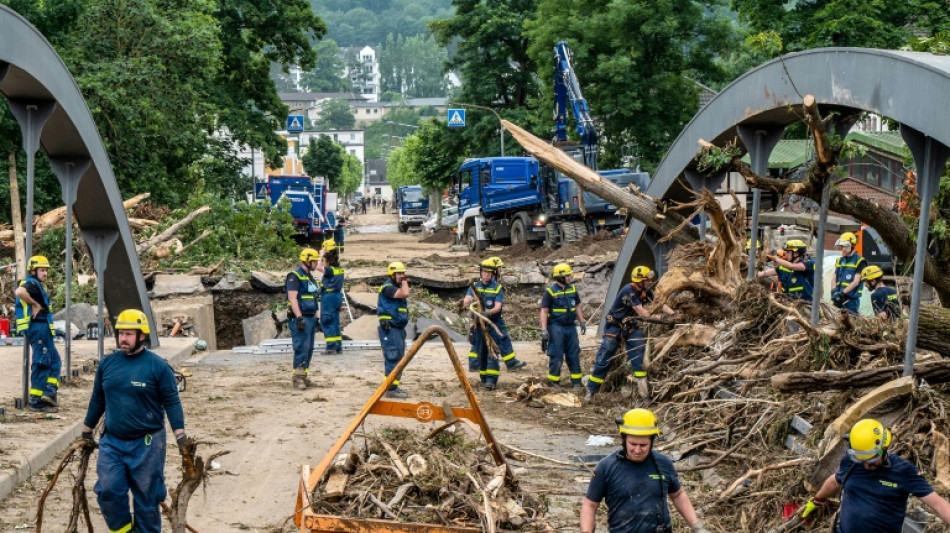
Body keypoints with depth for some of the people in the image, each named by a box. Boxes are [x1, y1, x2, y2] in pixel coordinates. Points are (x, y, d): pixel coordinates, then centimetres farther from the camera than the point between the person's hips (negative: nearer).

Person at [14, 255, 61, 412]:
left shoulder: (37, 285, 19)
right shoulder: (32, 284, -12)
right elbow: (19, 292, -33)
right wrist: (35, 304, -22)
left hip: (39, 328, 11)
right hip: (39, 327, -11)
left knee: (55, 361, 13)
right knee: (41, 363, -6)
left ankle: (48, 393, 6)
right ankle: (37, 401, -5)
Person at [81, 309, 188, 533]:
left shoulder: (158, 366, -7)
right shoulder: (107, 364, 5)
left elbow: (171, 402, -6)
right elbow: (97, 400, 16)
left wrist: (181, 436, -13)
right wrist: (86, 431, 20)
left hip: (147, 443, -3)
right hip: (111, 442, 4)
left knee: (146, 497, 4)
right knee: (108, 491, -4)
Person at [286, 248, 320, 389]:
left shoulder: (310, 277, 18)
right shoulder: (295, 276, -10)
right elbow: (292, 298, -18)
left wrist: (316, 318, 22)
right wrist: (299, 317, -24)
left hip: (310, 318, 9)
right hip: (300, 318, -9)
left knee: (309, 349, 9)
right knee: (301, 348, -12)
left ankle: (304, 375, 15)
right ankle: (297, 377, -10)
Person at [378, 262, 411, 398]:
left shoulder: (396, 288, 19)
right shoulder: (388, 287, -13)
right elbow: (405, 294, -25)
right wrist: (404, 283, -11)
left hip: (398, 329, 11)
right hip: (390, 329, -11)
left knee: (397, 359, 13)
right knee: (393, 359, -12)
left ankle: (394, 387, 20)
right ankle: (391, 389, -12)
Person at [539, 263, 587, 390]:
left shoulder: (572, 289, 9)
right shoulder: (550, 291, -8)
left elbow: (577, 307, 19)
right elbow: (544, 311, -8)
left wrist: (582, 322, 14)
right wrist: (544, 330, -13)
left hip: (570, 327, 6)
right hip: (556, 327, -6)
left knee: (574, 355, 8)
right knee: (556, 356, -3)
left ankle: (576, 382, 15)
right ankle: (553, 383, 5)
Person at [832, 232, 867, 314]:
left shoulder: (859, 261, -2)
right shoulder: (839, 260, 17)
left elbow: (856, 282, -9)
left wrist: (842, 292, -17)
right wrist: (834, 291, -3)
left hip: (851, 299, -6)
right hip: (838, 299, 6)